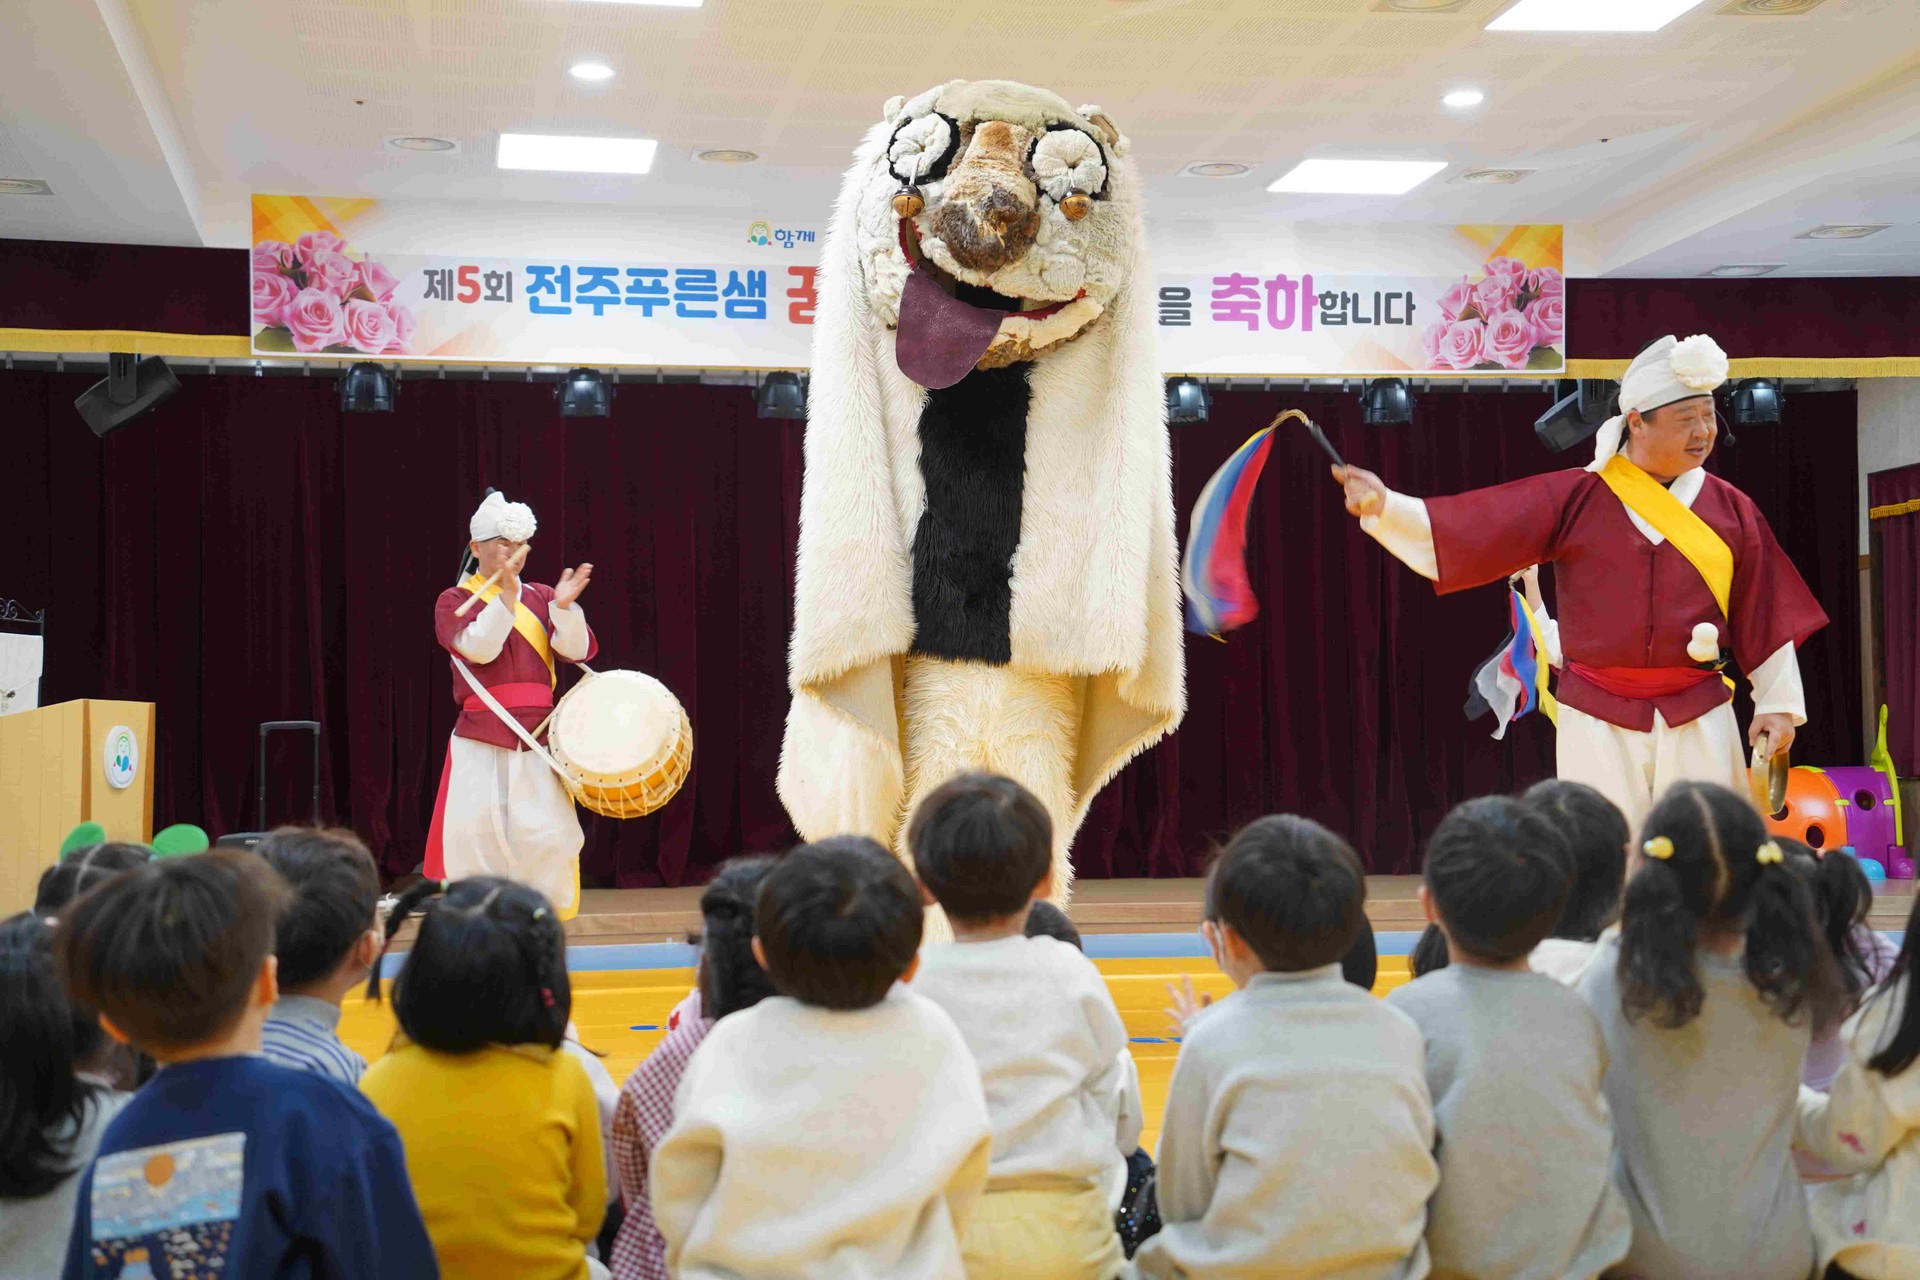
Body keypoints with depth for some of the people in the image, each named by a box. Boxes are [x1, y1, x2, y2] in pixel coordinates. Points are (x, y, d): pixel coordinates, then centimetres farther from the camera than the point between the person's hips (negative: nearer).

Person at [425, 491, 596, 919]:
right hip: (481, 743, -2)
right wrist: (507, 597, -23)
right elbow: (478, 648, -15)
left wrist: (565, 607, -20)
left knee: (547, 837, -3)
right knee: (473, 834, -5)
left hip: (537, 739, 2)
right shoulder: (454, 602, 4)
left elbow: (579, 650, -2)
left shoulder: (540, 597, 12)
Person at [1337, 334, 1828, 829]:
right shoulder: (1576, 499, -3)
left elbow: (1764, 614, 9)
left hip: (1699, 720, 1)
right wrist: (1384, 505, -22)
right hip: (1598, 721, -1)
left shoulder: (1730, 509, 3)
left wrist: (1779, 703, 7)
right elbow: (1468, 529, -9)